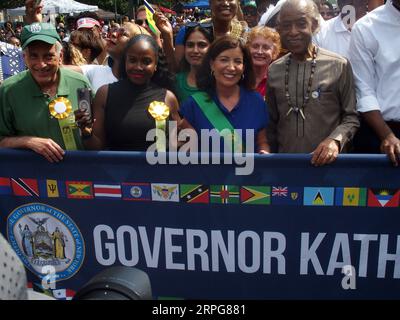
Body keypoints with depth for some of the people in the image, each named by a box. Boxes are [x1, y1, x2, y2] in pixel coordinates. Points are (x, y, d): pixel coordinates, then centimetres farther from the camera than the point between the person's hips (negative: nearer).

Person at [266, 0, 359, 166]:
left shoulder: (339, 65, -7)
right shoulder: (274, 70, 3)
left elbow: (351, 117, -4)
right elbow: (272, 121, 10)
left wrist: (335, 139, -20)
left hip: (328, 161, -2)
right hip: (285, 161, 3)